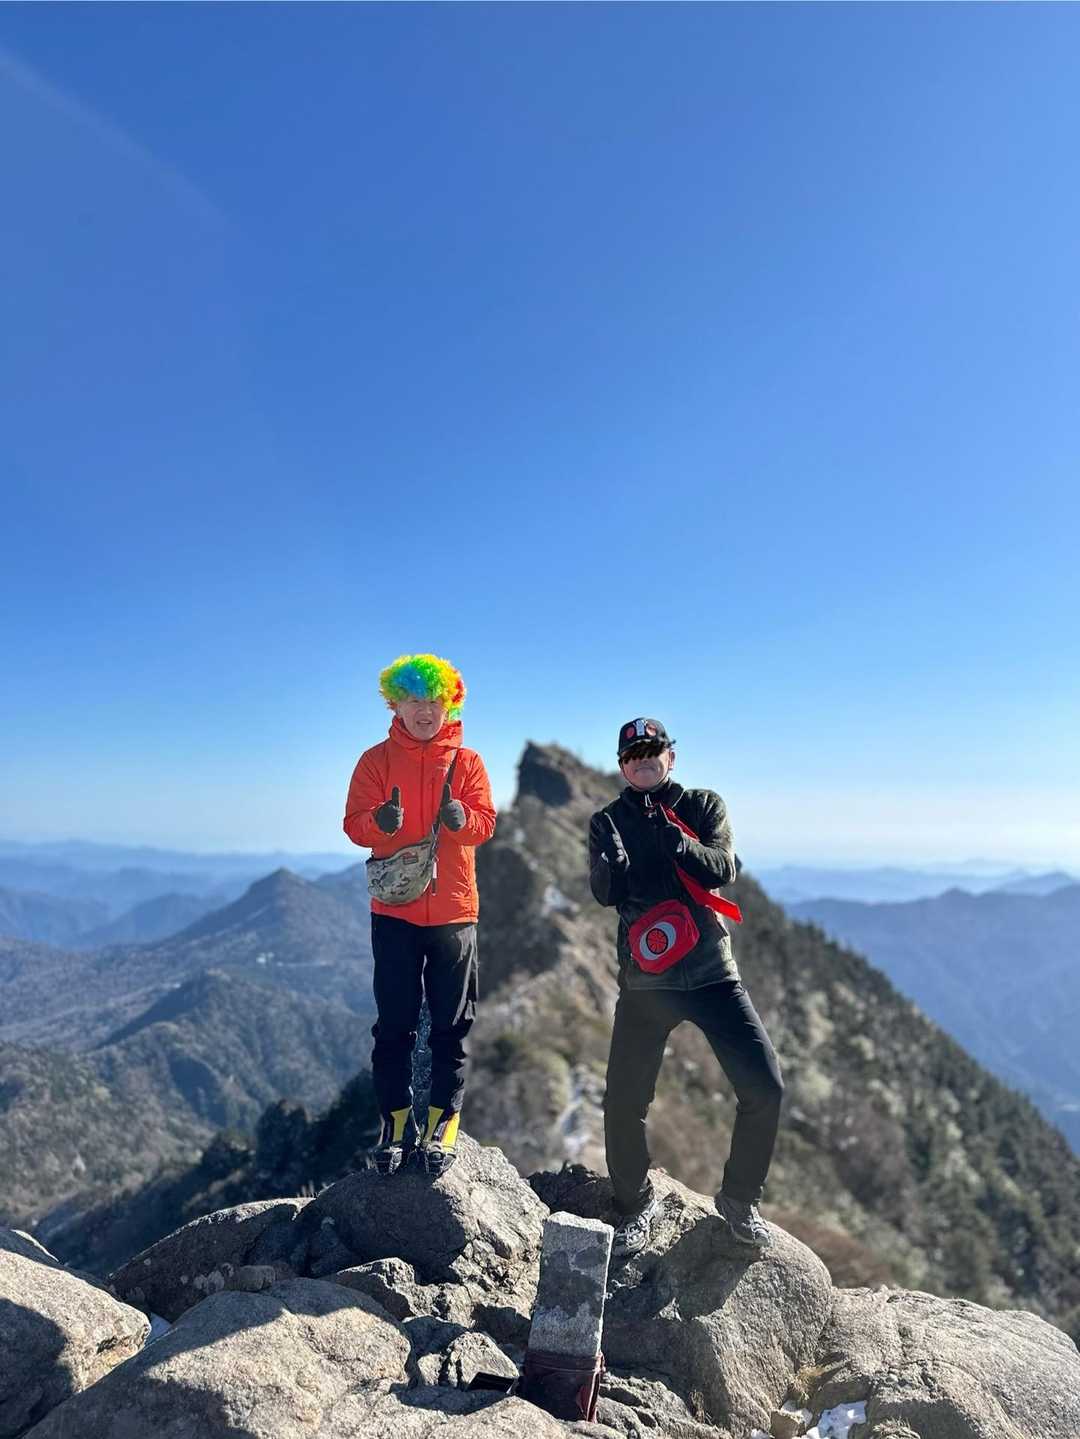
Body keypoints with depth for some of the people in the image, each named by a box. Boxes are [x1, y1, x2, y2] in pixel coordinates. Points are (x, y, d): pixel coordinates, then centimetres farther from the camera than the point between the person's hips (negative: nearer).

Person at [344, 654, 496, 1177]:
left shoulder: (466, 761, 5)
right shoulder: (376, 760, 4)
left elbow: (486, 823, -5)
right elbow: (354, 824, -5)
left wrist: (459, 816, -27)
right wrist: (381, 820, -27)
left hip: (453, 912, 0)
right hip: (394, 912, 0)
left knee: (451, 1025, 5)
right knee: (394, 1024, 5)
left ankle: (443, 1123, 16)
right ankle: (395, 1123, 17)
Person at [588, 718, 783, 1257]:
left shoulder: (704, 806, 7)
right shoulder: (607, 821, 7)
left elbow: (723, 869, -9)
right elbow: (605, 893, -7)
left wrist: (674, 840, -27)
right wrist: (612, 859, -30)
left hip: (713, 974, 0)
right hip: (645, 984, 0)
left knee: (765, 1087, -7)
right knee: (623, 1105, -2)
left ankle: (739, 1200, 18)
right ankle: (636, 1206, 24)